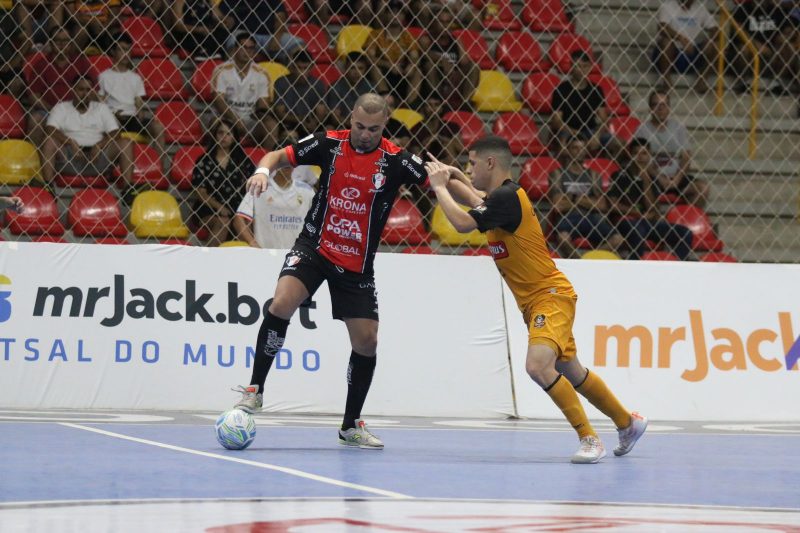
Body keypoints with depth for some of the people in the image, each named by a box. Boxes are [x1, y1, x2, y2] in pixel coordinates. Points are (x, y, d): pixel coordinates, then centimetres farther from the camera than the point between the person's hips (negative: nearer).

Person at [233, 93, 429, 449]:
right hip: (314, 246, -1)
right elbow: (281, 156, 1)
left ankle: (351, 426, 18)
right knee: (282, 303, -25)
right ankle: (255, 390, -11)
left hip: (357, 263, 1)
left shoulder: (395, 160, -9)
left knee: (366, 340, 0)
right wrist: (264, 169, -22)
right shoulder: (330, 143, -6)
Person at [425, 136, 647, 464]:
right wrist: (452, 177, 13)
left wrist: (439, 187, -14)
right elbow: (477, 199, 32)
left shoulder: (507, 197, -20)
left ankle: (589, 439, -22)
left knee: (538, 366, -28)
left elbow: (462, 223, -29)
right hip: (533, 301, 10)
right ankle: (627, 422, 37)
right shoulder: (501, 196, 9)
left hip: (550, 295, -10)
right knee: (570, 373, 20)